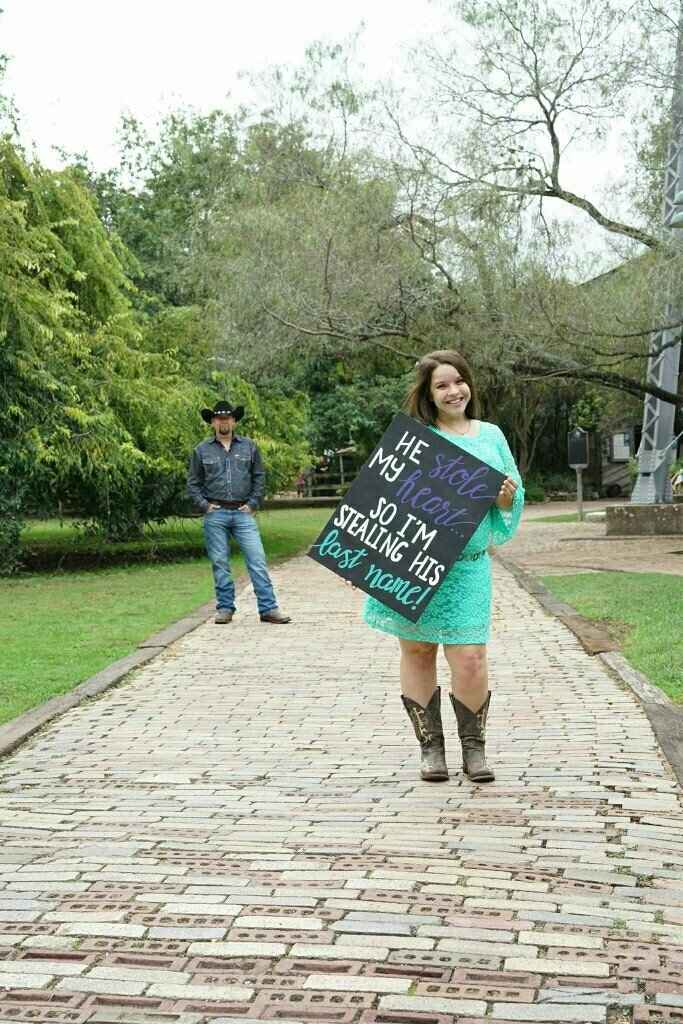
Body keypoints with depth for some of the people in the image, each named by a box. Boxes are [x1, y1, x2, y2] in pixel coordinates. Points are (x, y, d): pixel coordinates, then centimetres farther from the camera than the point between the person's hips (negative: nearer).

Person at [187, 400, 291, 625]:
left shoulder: (248, 446, 9)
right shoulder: (202, 450, 7)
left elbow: (259, 478, 12)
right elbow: (193, 483, 11)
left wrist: (252, 504, 2)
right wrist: (204, 505, -1)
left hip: (243, 513, 0)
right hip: (215, 515, 0)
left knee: (257, 560, -6)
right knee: (220, 563, 4)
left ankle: (268, 608, -4)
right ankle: (225, 608, 13)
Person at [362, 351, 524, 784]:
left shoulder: (491, 435, 12)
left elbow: (512, 499, 17)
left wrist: (507, 498, -5)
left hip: (466, 567, 1)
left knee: (470, 659, -7)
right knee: (417, 651, 6)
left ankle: (474, 747, 13)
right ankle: (431, 747, 19)